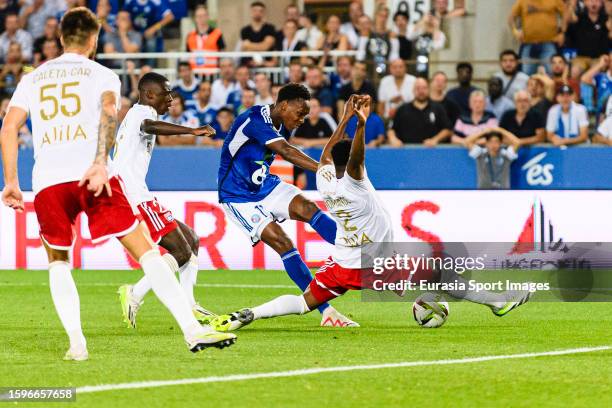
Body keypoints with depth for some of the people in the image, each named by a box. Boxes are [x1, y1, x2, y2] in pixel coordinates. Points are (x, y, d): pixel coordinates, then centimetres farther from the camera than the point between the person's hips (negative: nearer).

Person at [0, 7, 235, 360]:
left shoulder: (33, 79, 22)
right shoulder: (102, 75, 13)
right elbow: (108, 112, -8)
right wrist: (100, 164, -19)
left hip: (47, 182, 2)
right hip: (91, 175, -2)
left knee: (58, 262, 21)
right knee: (146, 251, -1)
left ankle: (76, 342, 3)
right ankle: (193, 331, -9)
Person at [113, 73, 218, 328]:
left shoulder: (134, 114, 26)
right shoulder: (143, 111, -7)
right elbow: (149, 126, -31)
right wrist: (192, 131, -44)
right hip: (135, 195, -11)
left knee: (191, 241, 14)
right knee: (181, 252, -12)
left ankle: (188, 306, 10)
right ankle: (135, 295, -16)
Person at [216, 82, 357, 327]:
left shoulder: (281, 125, 1)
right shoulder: (255, 120, -27)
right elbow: (286, 152, -40)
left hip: (264, 186, 8)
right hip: (238, 197, -8)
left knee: (307, 208, -18)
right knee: (283, 243, -18)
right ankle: (326, 311, -17)